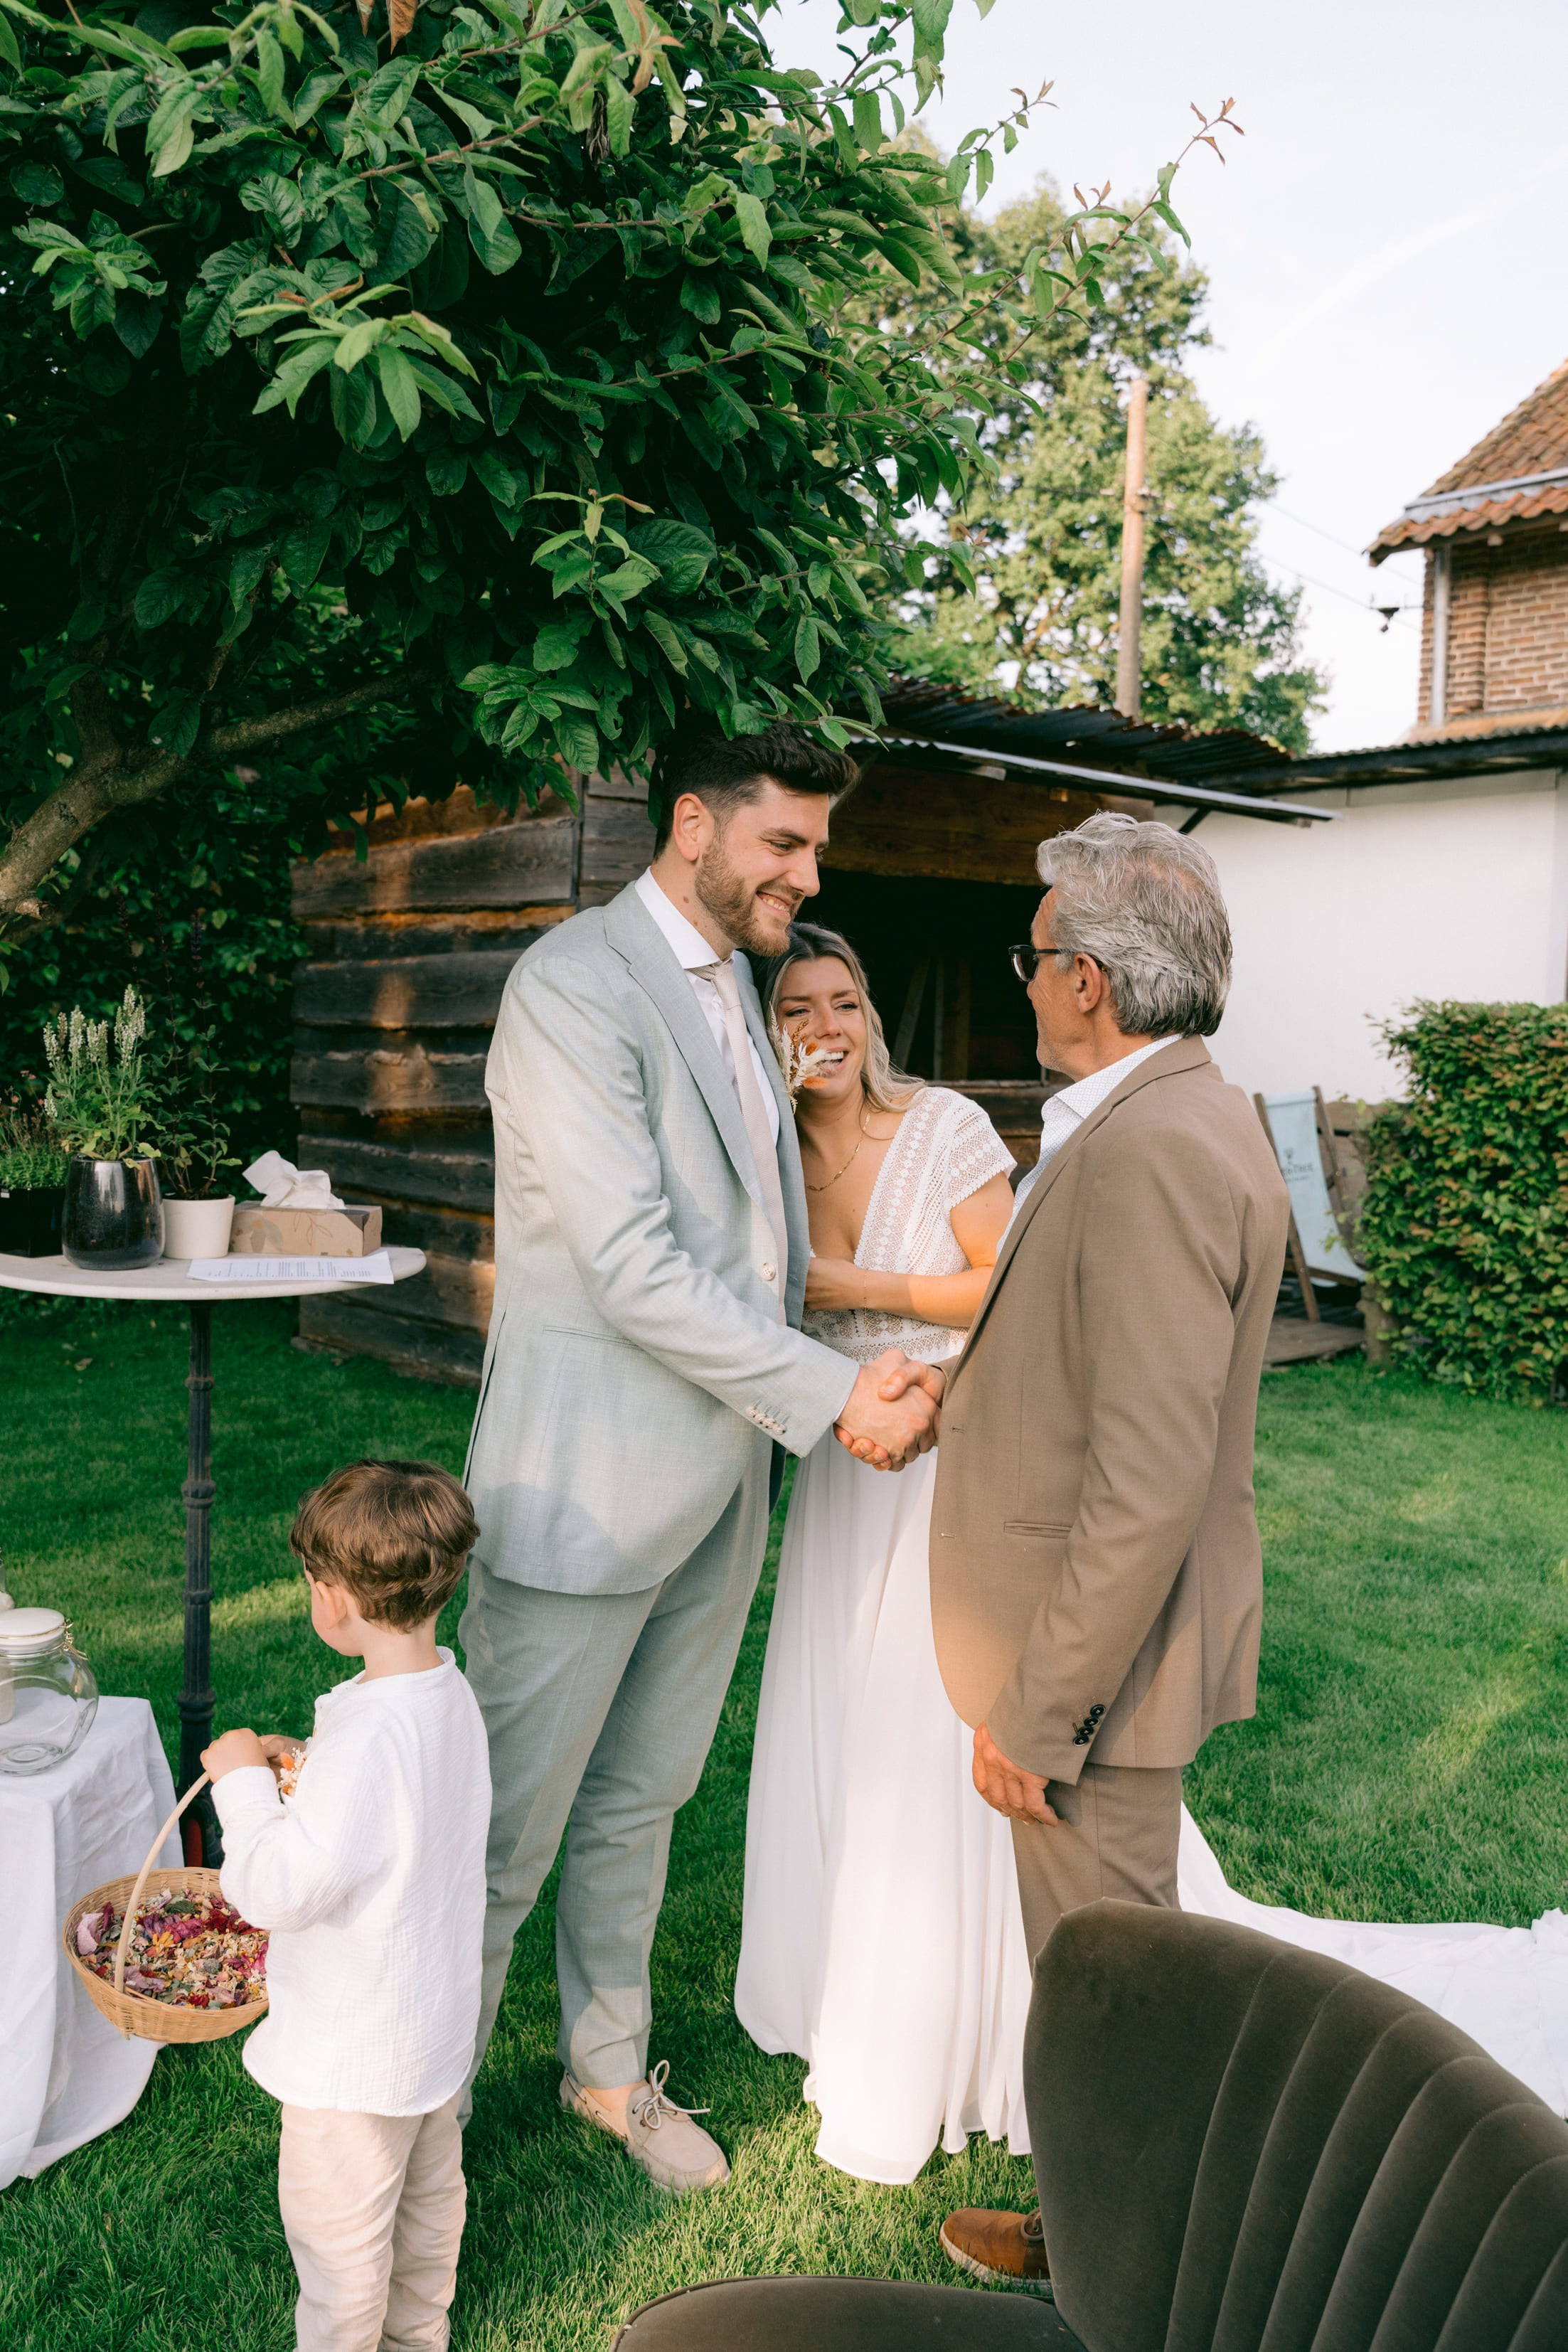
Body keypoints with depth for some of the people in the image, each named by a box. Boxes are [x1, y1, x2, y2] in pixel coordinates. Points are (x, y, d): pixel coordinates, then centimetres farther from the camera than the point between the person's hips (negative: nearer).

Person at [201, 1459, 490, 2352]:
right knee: (427, 2195, 29)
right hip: (436, 2015, 9)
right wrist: (306, 1769, 6)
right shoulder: (452, 1695, -7)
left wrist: (243, 1780, -19)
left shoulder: (368, 1738, -35)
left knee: (338, 2233, 16)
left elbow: (281, 1890, -31)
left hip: (354, 2051, -9)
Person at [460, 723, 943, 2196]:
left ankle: (609, 2070, 41)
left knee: (640, 1801, 22)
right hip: (591, 1485, -8)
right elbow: (633, 1267, -22)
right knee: (506, 1832, 7)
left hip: (719, 1478, 8)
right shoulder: (573, 984, -15)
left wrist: (844, 1377, 3)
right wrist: (834, 1397, -18)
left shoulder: (732, 983, 13)